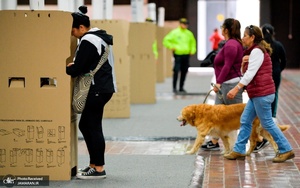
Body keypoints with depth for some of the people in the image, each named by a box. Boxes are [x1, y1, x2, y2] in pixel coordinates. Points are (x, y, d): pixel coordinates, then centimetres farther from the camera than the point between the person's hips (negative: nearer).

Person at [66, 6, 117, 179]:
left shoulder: (88, 41, -17)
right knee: (86, 125, 13)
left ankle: (99, 169, 0)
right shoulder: (99, 37, 15)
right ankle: (94, 164, 18)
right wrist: (73, 66, 10)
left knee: (93, 127, -5)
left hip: (98, 89, -10)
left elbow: (77, 70, -17)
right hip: (102, 86, 10)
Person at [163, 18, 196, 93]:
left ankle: (181, 87, 16)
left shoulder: (189, 33, 12)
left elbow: (193, 42, 27)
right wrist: (171, 47, -8)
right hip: (178, 55, -5)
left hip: (186, 55, 5)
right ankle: (174, 87, -2)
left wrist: (192, 50, 16)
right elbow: (166, 40, -1)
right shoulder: (174, 32, -2)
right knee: (176, 71, -9)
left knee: (184, 72, 6)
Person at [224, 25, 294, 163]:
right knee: (245, 121, 10)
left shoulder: (257, 51, -12)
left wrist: (236, 89, -26)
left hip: (262, 94, -10)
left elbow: (250, 73, -21)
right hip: (257, 94, 10)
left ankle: (286, 150, 2)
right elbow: (247, 72, 16)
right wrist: (243, 63, -4)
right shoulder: (254, 51, 19)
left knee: (267, 123, -5)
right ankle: (239, 151, 14)